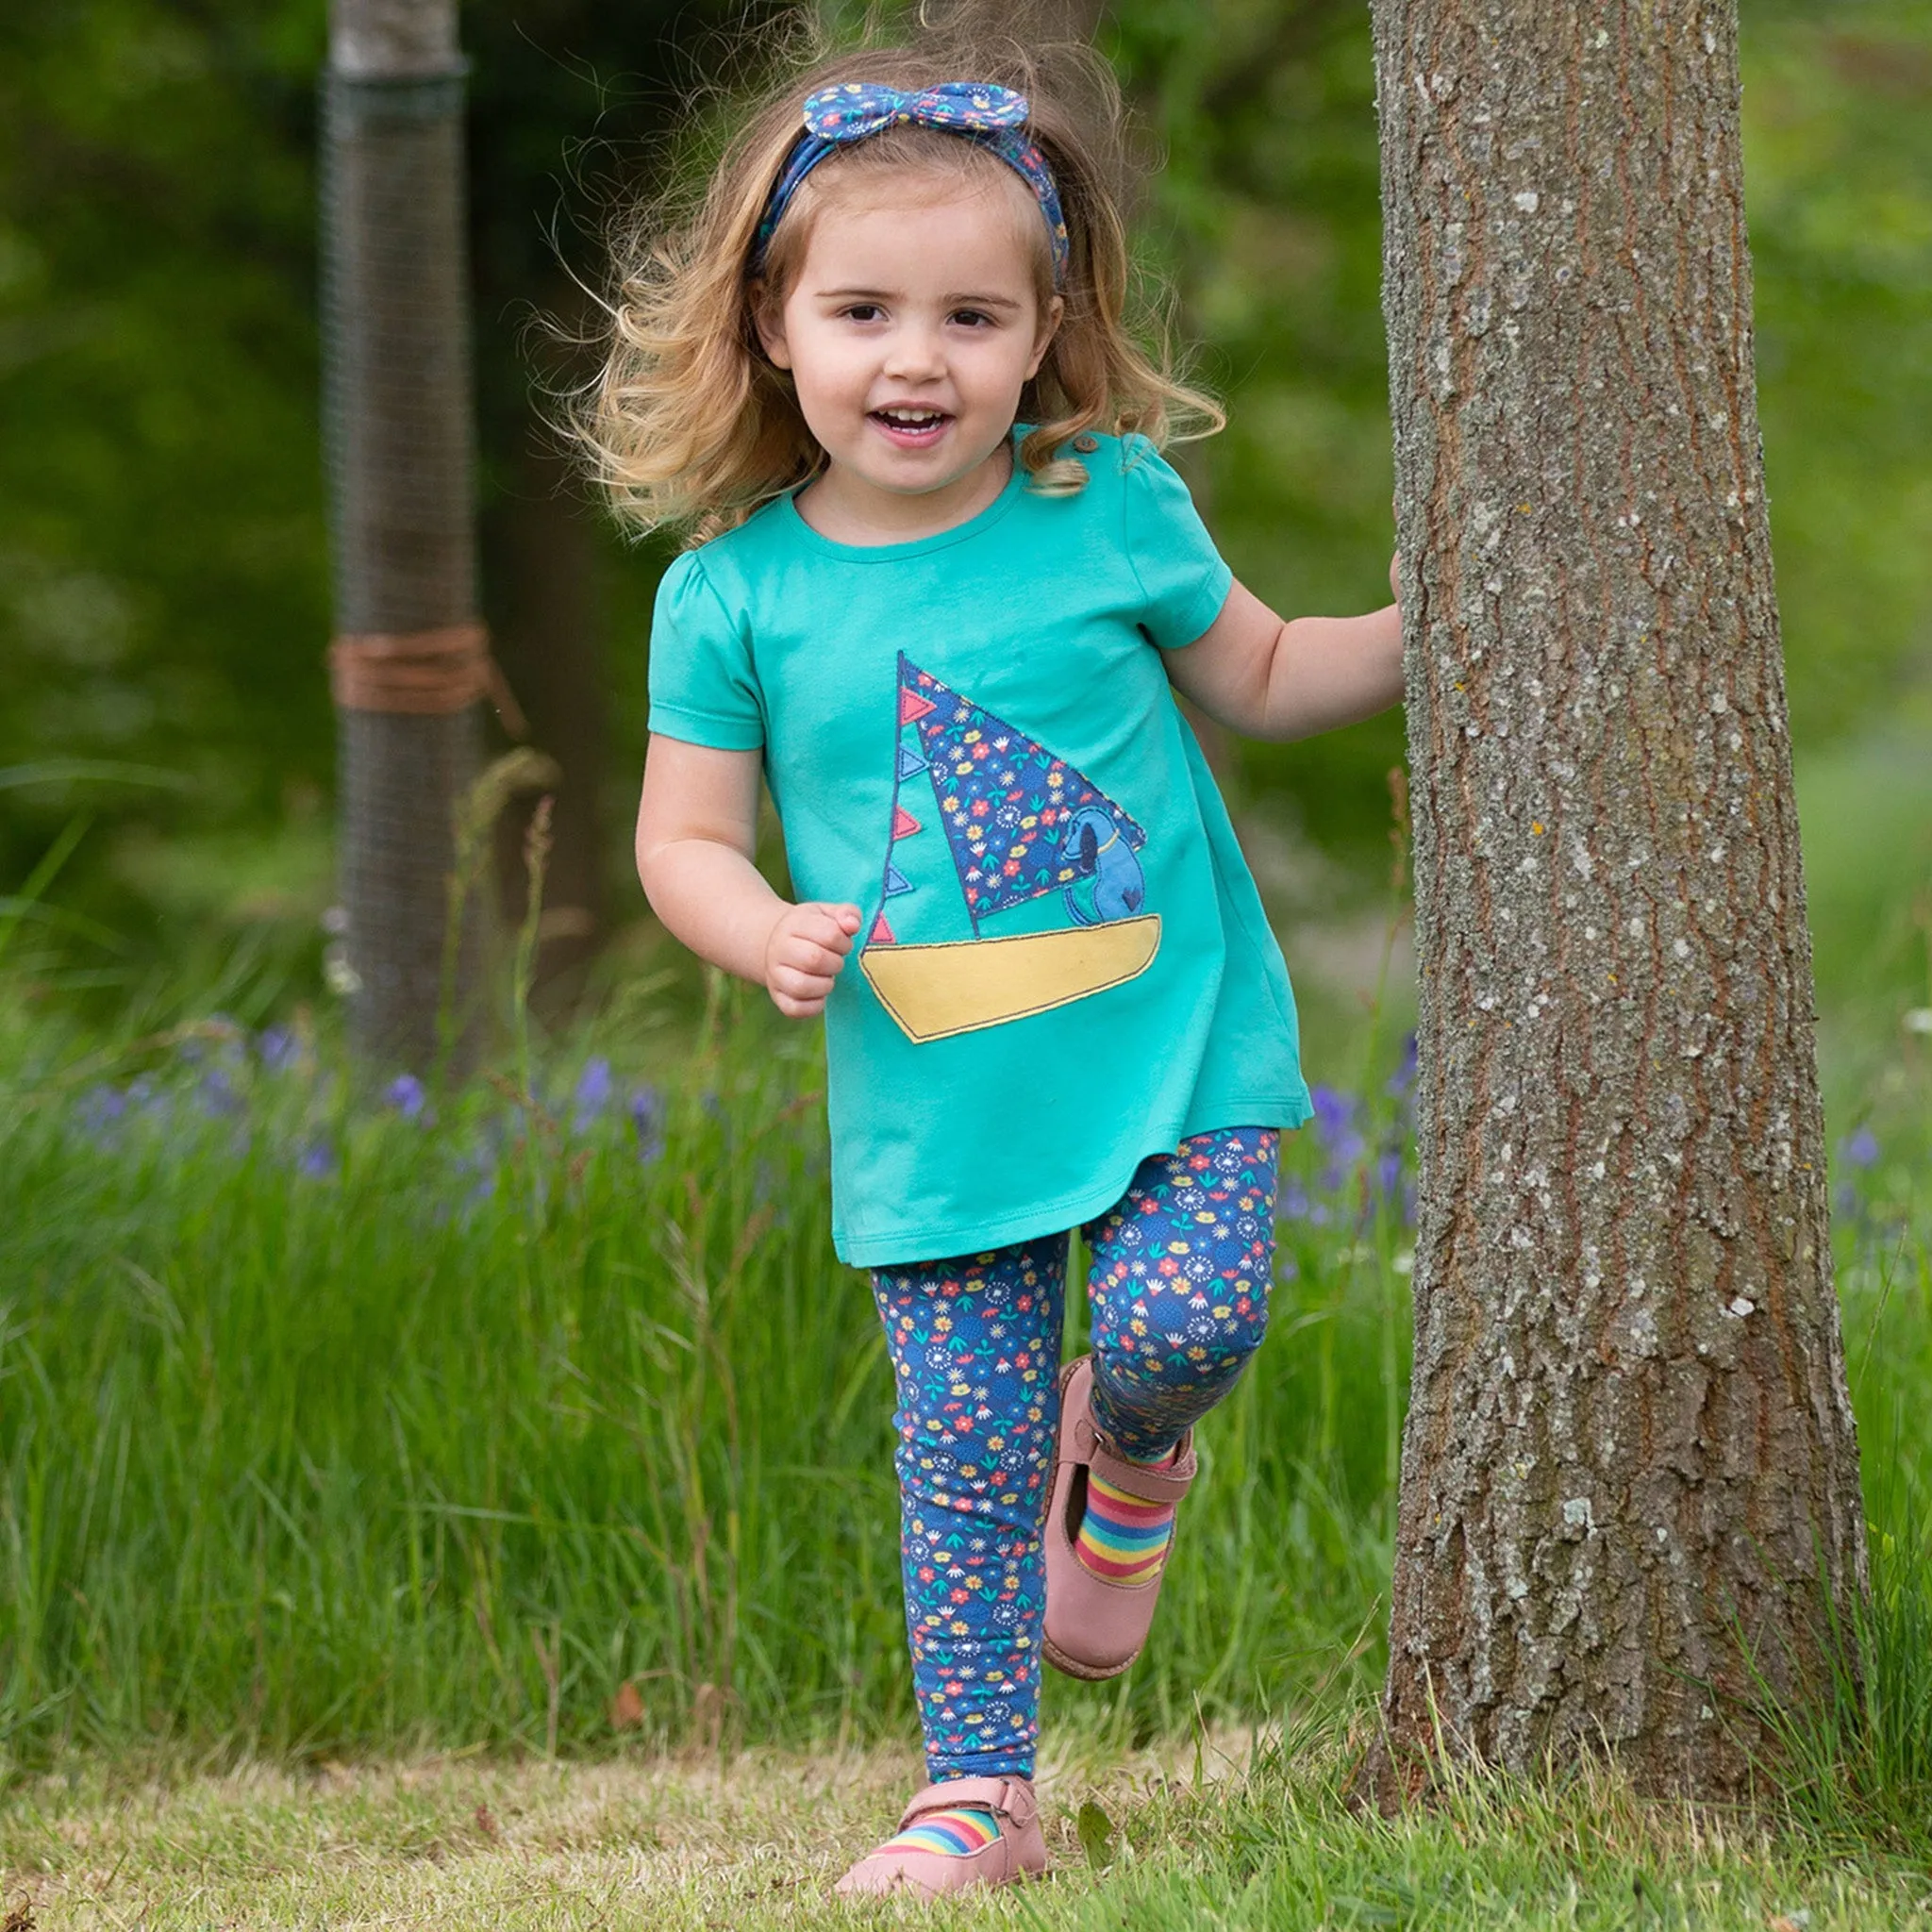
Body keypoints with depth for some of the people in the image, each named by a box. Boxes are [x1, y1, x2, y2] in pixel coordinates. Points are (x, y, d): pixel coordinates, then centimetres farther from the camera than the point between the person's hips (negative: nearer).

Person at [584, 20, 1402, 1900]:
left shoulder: (1109, 506, -3)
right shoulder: (732, 594, -4)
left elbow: (1261, 676, 13)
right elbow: (683, 837, 3)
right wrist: (769, 934, -17)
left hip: (1174, 1043, 0)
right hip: (935, 1101, 0)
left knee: (1186, 1320, -21)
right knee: (965, 1448, 1)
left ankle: (1126, 1462, 16)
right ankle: (978, 1793, 15)